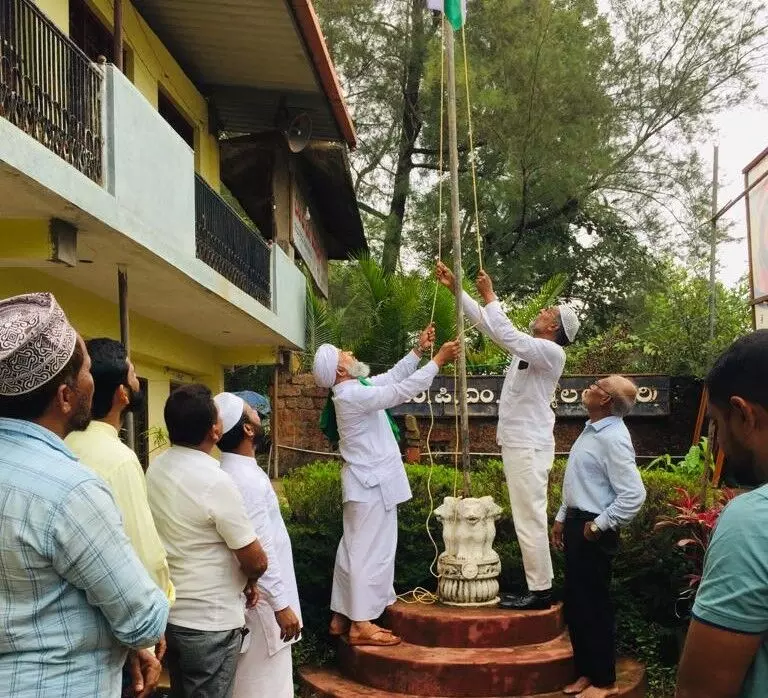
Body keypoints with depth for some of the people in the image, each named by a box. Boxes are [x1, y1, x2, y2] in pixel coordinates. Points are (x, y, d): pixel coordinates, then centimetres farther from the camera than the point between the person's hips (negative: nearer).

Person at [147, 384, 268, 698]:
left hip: (167, 612, 7)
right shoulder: (215, 481, -24)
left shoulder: (155, 469, -1)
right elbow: (256, 561, -18)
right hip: (209, 623, -7)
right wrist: (248, 581, 5)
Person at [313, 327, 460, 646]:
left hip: (366, 481, 10)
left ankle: (342, 616, 21)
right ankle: (362, 624, -1)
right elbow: (401, 391, -24)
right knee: (372, 551, -6)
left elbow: (392, 378, 19)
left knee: (354, 549, 13)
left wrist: (418, 350, 13)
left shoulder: (353, 390, 9)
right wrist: (439, 360, -19)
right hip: (372, 483, -10)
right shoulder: (352, 395, -21)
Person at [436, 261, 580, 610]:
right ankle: (538, 586, 19)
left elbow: (507, 335, -27)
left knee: (530, 519, -7)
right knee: (527, 518, 12)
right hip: (517, 442, 10)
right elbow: (486, 322, 16)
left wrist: (490, 296, -18)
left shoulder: (552, 353, -13)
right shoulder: (529, 346, 14)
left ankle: (540, 591, -1)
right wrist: (454, 288, 13)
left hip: (530, 446, -10)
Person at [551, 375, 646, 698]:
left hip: (592, 531, -9)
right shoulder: (591, 430, 9)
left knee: (594, 607, 3)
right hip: (576, 525, 9)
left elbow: (634, 495, -26)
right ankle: (587, 672, 30)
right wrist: (562, 519, 19)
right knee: (575, 605, 16)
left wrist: (599, 526, -19)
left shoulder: (613, 438, -20)